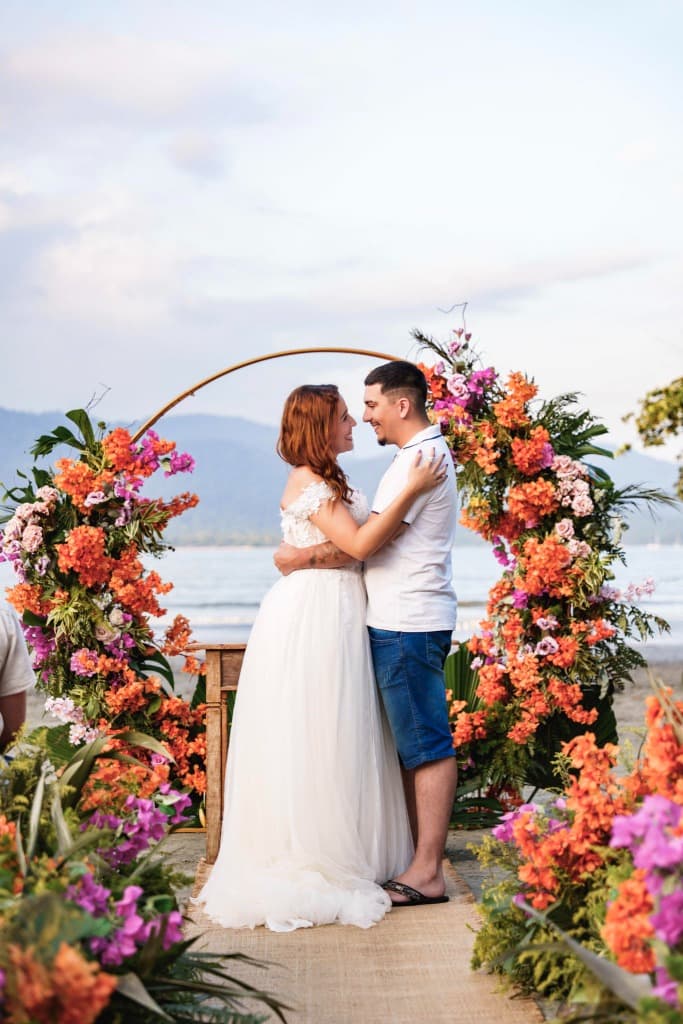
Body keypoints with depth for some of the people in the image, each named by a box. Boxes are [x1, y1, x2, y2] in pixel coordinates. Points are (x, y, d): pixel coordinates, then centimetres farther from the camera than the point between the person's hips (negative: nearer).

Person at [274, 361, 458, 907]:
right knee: (414, 744, 13)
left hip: (409, 624, -11)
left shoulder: (419, 459, -15)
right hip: (403, 620, 11)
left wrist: (302, 556, -7)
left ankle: (427, 874, -3)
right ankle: (419, 857, 20)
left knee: (425, 745, -6)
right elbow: (381, 536, 22)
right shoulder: (429, 452, 19)